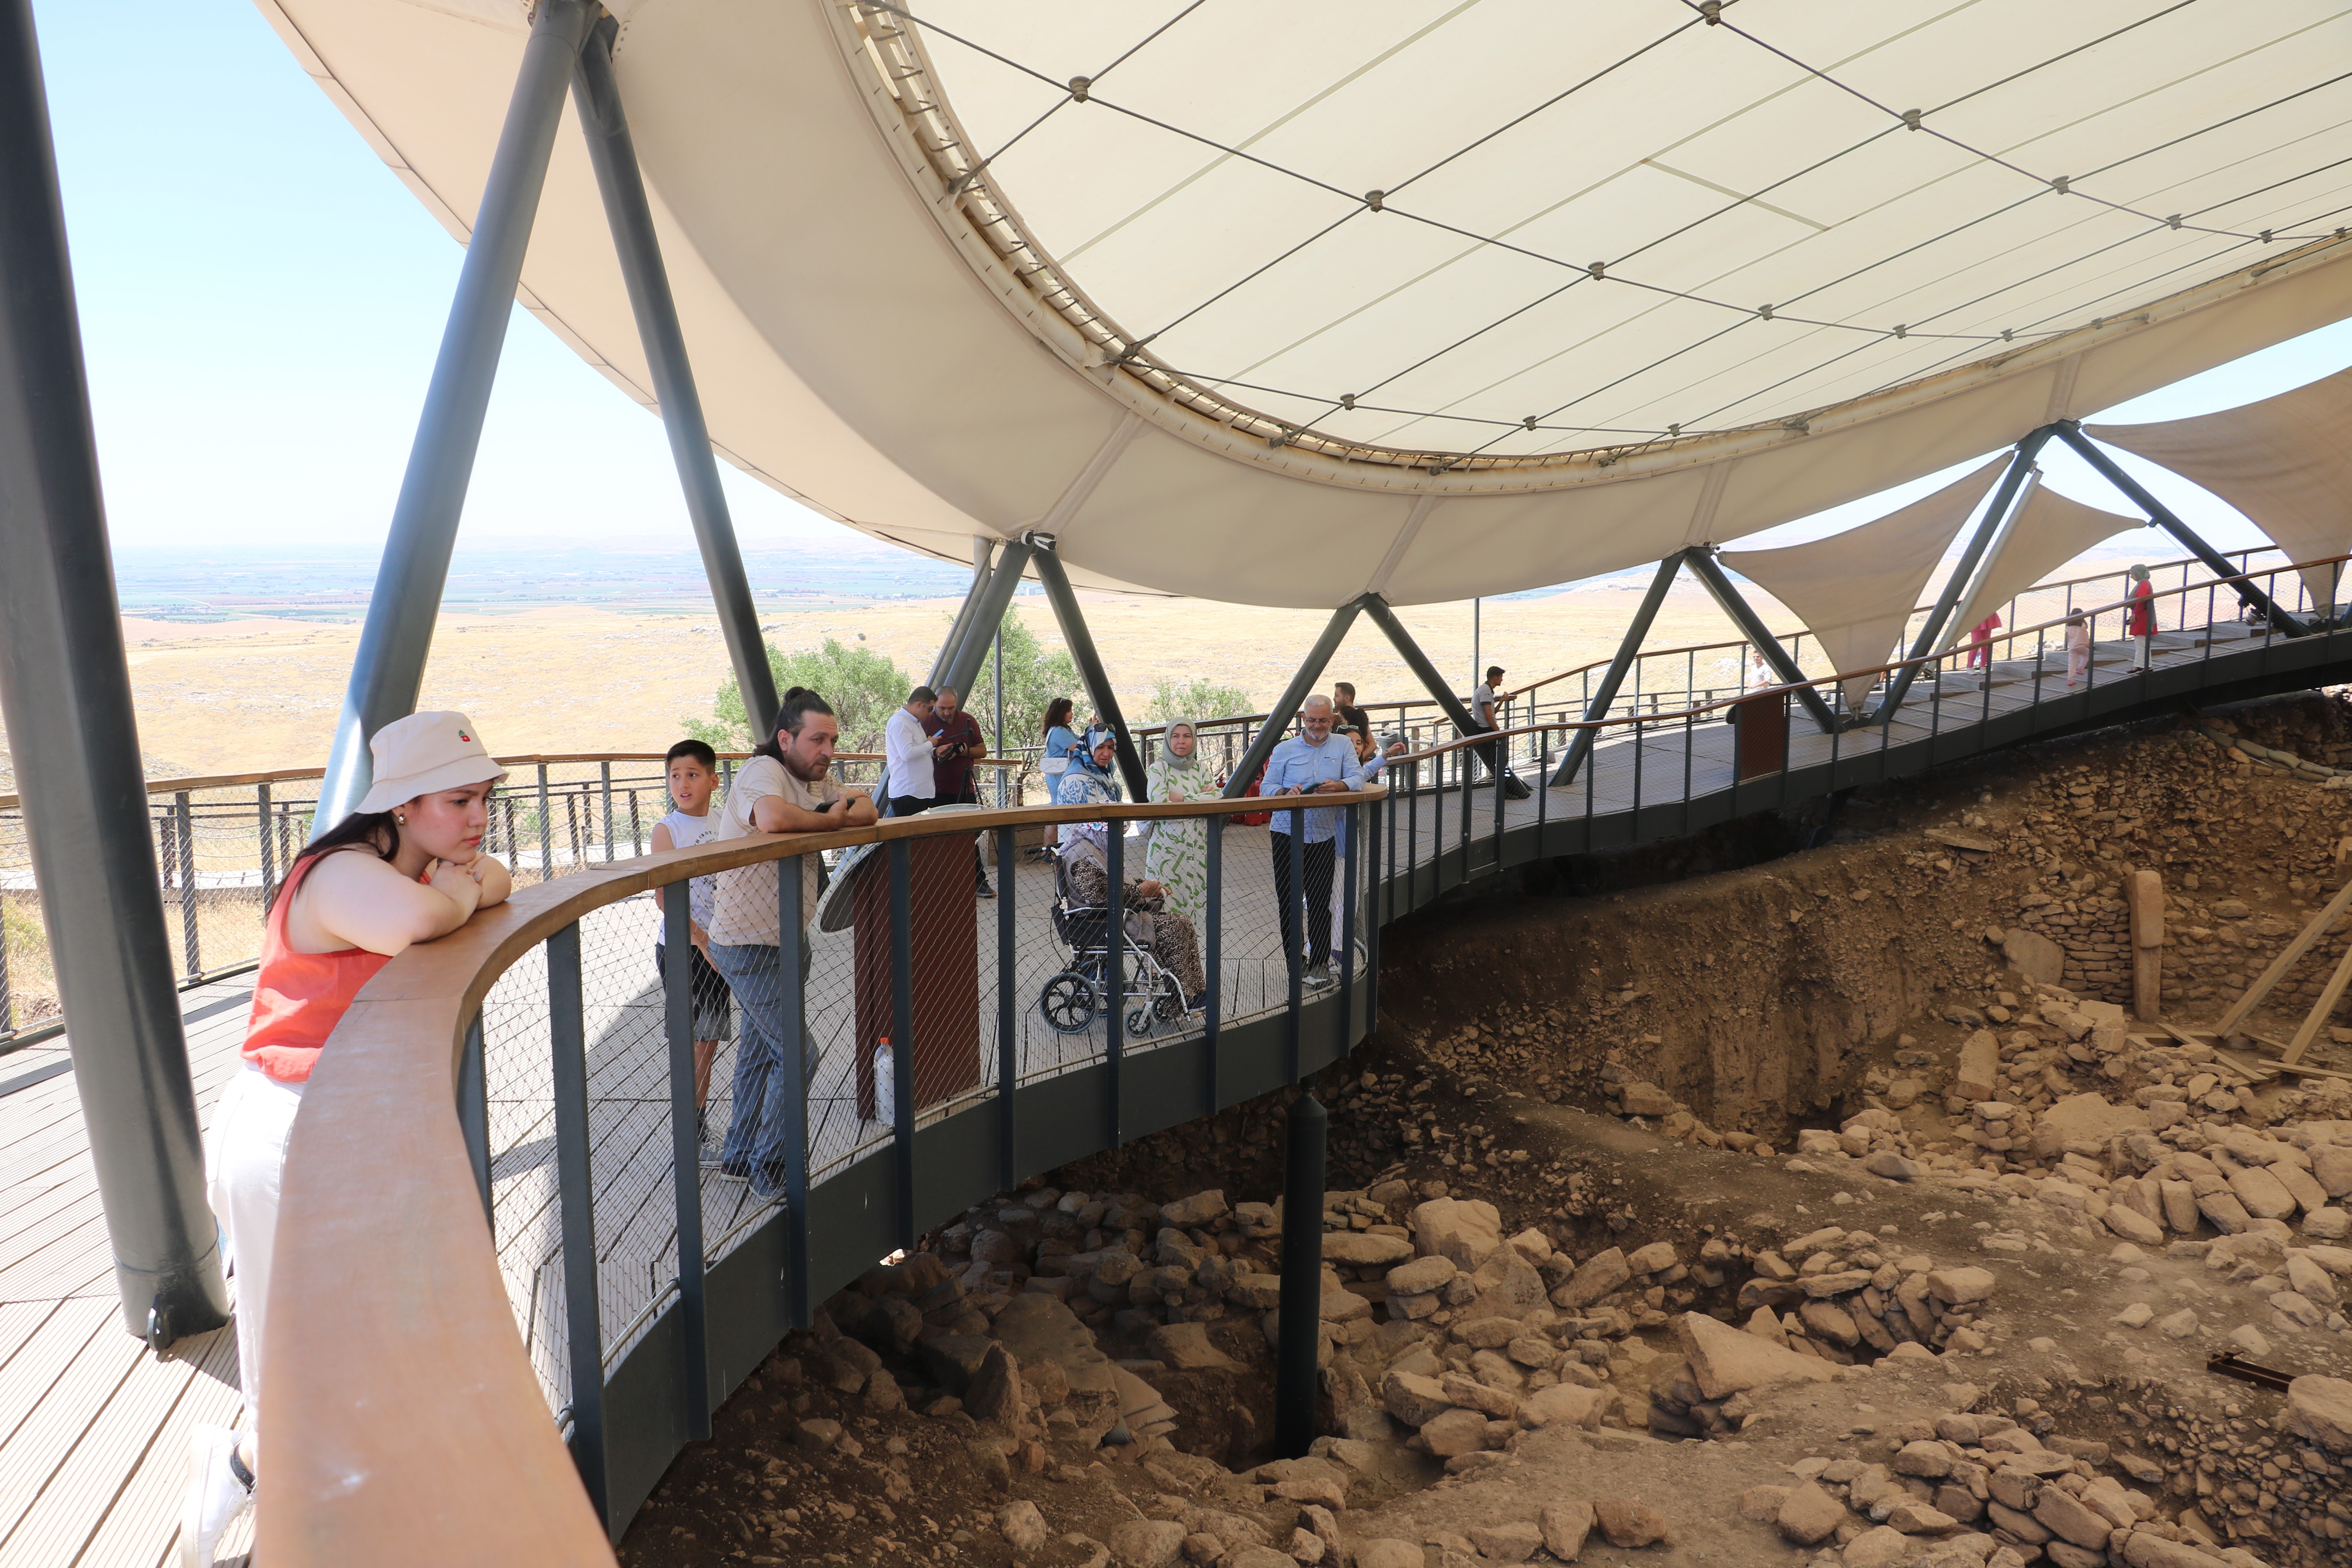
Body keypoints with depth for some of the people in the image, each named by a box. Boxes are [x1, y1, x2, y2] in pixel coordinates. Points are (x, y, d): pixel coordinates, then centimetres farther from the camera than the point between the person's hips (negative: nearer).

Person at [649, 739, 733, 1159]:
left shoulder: (722, 825, 7)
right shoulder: (667, 829, -8)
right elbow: (664, 897, -13)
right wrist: (702, 940, -17)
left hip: (717, 945, 5)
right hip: (680, 948, -5)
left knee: (711, 1040, 9)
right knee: (694, 1041, -3)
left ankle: (698, 1123, 22)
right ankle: (692, 1138, 7)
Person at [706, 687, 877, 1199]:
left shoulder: (815, 779, 10)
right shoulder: (762, 771, -19)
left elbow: (866, 811, 5)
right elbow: (773, 818, -40)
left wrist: (848, 810, -17)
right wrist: (832, 819, -24)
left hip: (789, 940, 9)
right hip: (750, 944, -9)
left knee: (761, 1050, 19)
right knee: (797, 1056, -8)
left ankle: (739, 1157, 34)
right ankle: (769, 1173, 8)